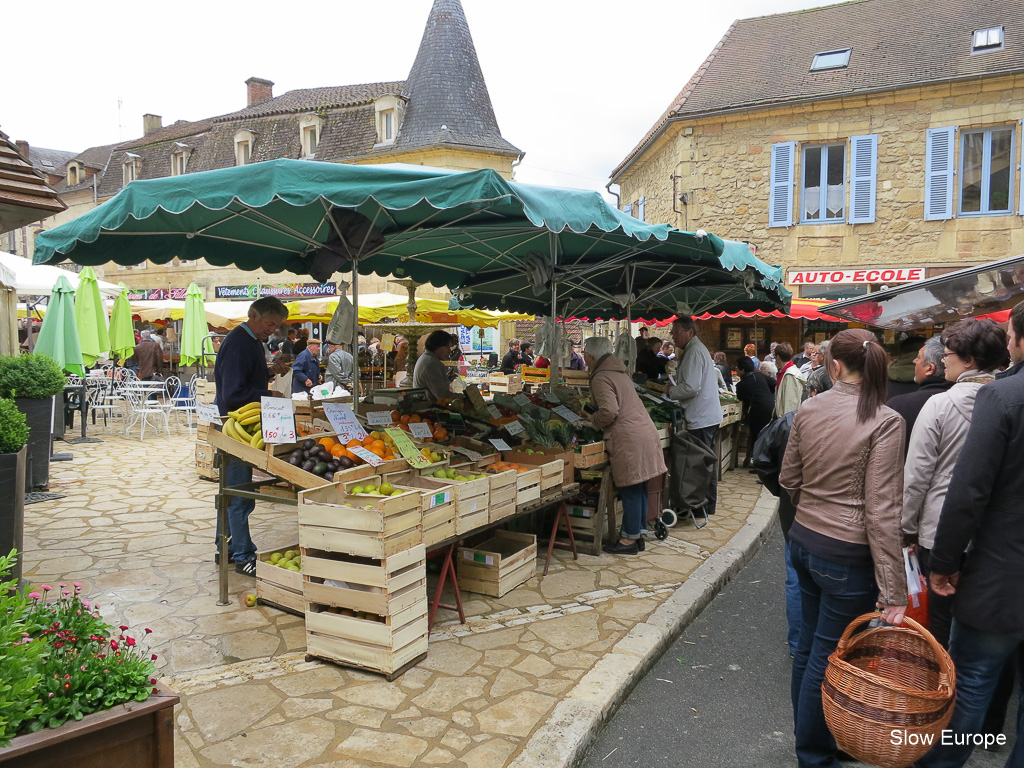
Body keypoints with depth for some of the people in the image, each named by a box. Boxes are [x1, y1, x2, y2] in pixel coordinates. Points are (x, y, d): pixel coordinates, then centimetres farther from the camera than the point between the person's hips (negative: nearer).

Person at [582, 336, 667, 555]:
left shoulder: (601, 378, -11)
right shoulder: (619, 371, 18)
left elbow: (609, 411, -22)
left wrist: (592, 422, -3)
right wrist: (591, 407, 25)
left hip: (629, 438, -9)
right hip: (645, 432, 9)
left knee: (630, 490, -1)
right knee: (639, 489, 14)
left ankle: (629, 539, 8)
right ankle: (637, 534, 23)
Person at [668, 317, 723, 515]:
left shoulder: (694, 352, -16)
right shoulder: (699, 348, 18)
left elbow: (691, 387, -24)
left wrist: (671, 392, -7)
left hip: (701, 419, -11)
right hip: (709, 416, 11)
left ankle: (704, 507, 2)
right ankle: (709, 505, 27)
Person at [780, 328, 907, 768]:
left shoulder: (808, 410, -2)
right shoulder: (884, 422, -16)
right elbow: (881, 510, -19)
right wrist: (893, 589, -14)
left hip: (804, 542, 5)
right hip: (847, 556, -5)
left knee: (809, 645, 21)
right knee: (828, 658, 8)